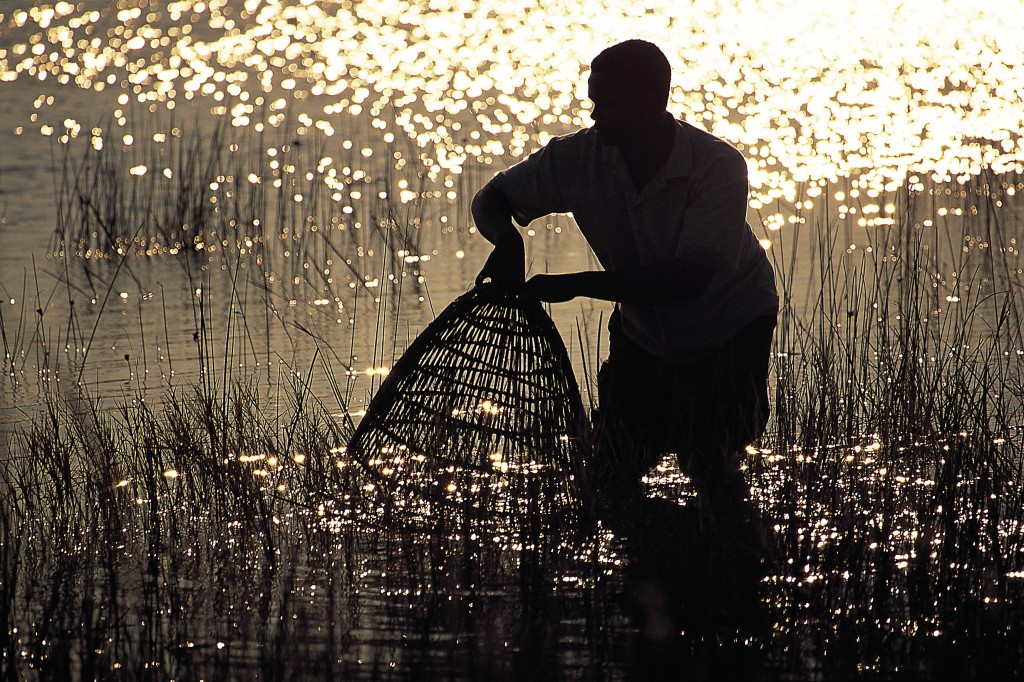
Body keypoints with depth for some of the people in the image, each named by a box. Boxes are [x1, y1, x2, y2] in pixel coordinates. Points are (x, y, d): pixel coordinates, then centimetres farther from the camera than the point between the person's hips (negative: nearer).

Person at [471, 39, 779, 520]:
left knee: (710, 465, -16)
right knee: (610, 475, -1)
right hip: (643, 331, 4)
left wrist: (574, 285, -43)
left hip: (730, 331, -4)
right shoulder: (579, 157, -19)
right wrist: (506, 238, -33)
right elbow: (490, 200, -7)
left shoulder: (719, 168, -31)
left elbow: (689, 278, -39)